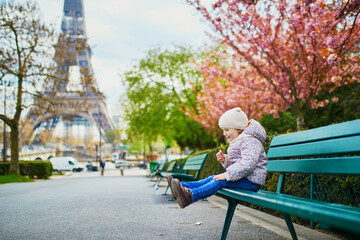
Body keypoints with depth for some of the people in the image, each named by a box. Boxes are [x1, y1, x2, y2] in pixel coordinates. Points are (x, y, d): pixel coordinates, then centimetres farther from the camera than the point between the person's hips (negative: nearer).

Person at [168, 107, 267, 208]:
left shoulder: (250, 141, -13)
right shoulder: (238, 142, 22)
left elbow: (248, 164, -28)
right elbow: (233, 163, 28)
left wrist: (227, 175, -28)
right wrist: (225, 160, 4)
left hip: (251, 182, -10)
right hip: (242, 177, 10)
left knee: (220, 181, -27)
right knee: (212, 178, -4)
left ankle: (191, 196, -45)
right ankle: (182, 186, -17)